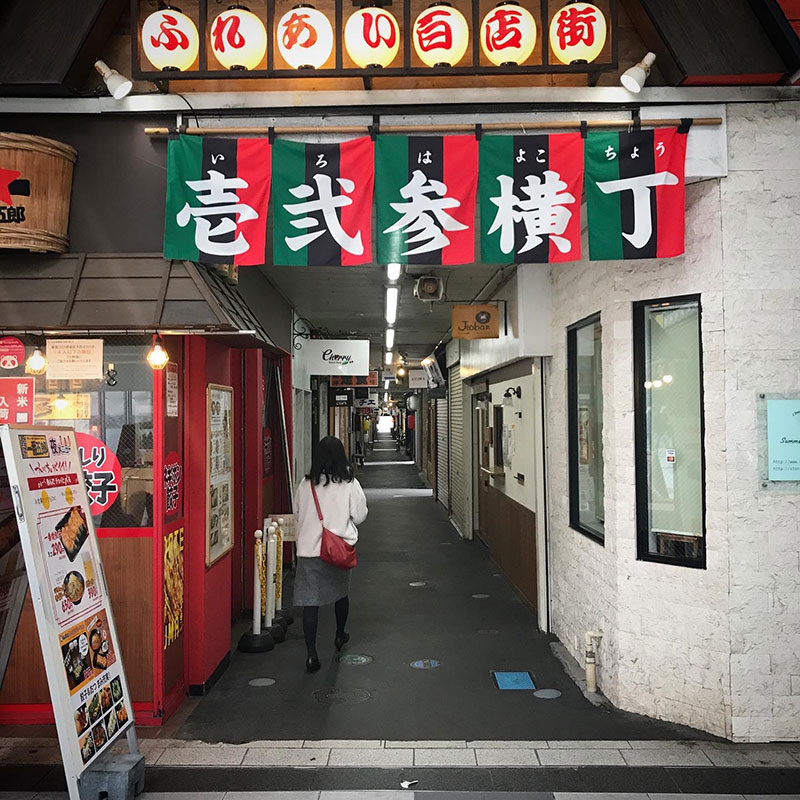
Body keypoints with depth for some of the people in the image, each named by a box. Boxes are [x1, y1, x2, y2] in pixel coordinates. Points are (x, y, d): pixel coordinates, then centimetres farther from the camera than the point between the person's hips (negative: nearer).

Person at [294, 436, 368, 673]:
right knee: (341, 592, 23)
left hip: (308, 549, 0)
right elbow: (360, 515, -3)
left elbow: (298, 513, 9)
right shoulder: (349, 484, -8)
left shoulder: (305, 485, -3)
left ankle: (311, 654, -4)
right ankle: (340, 636, 42)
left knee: (310, 601, 1)